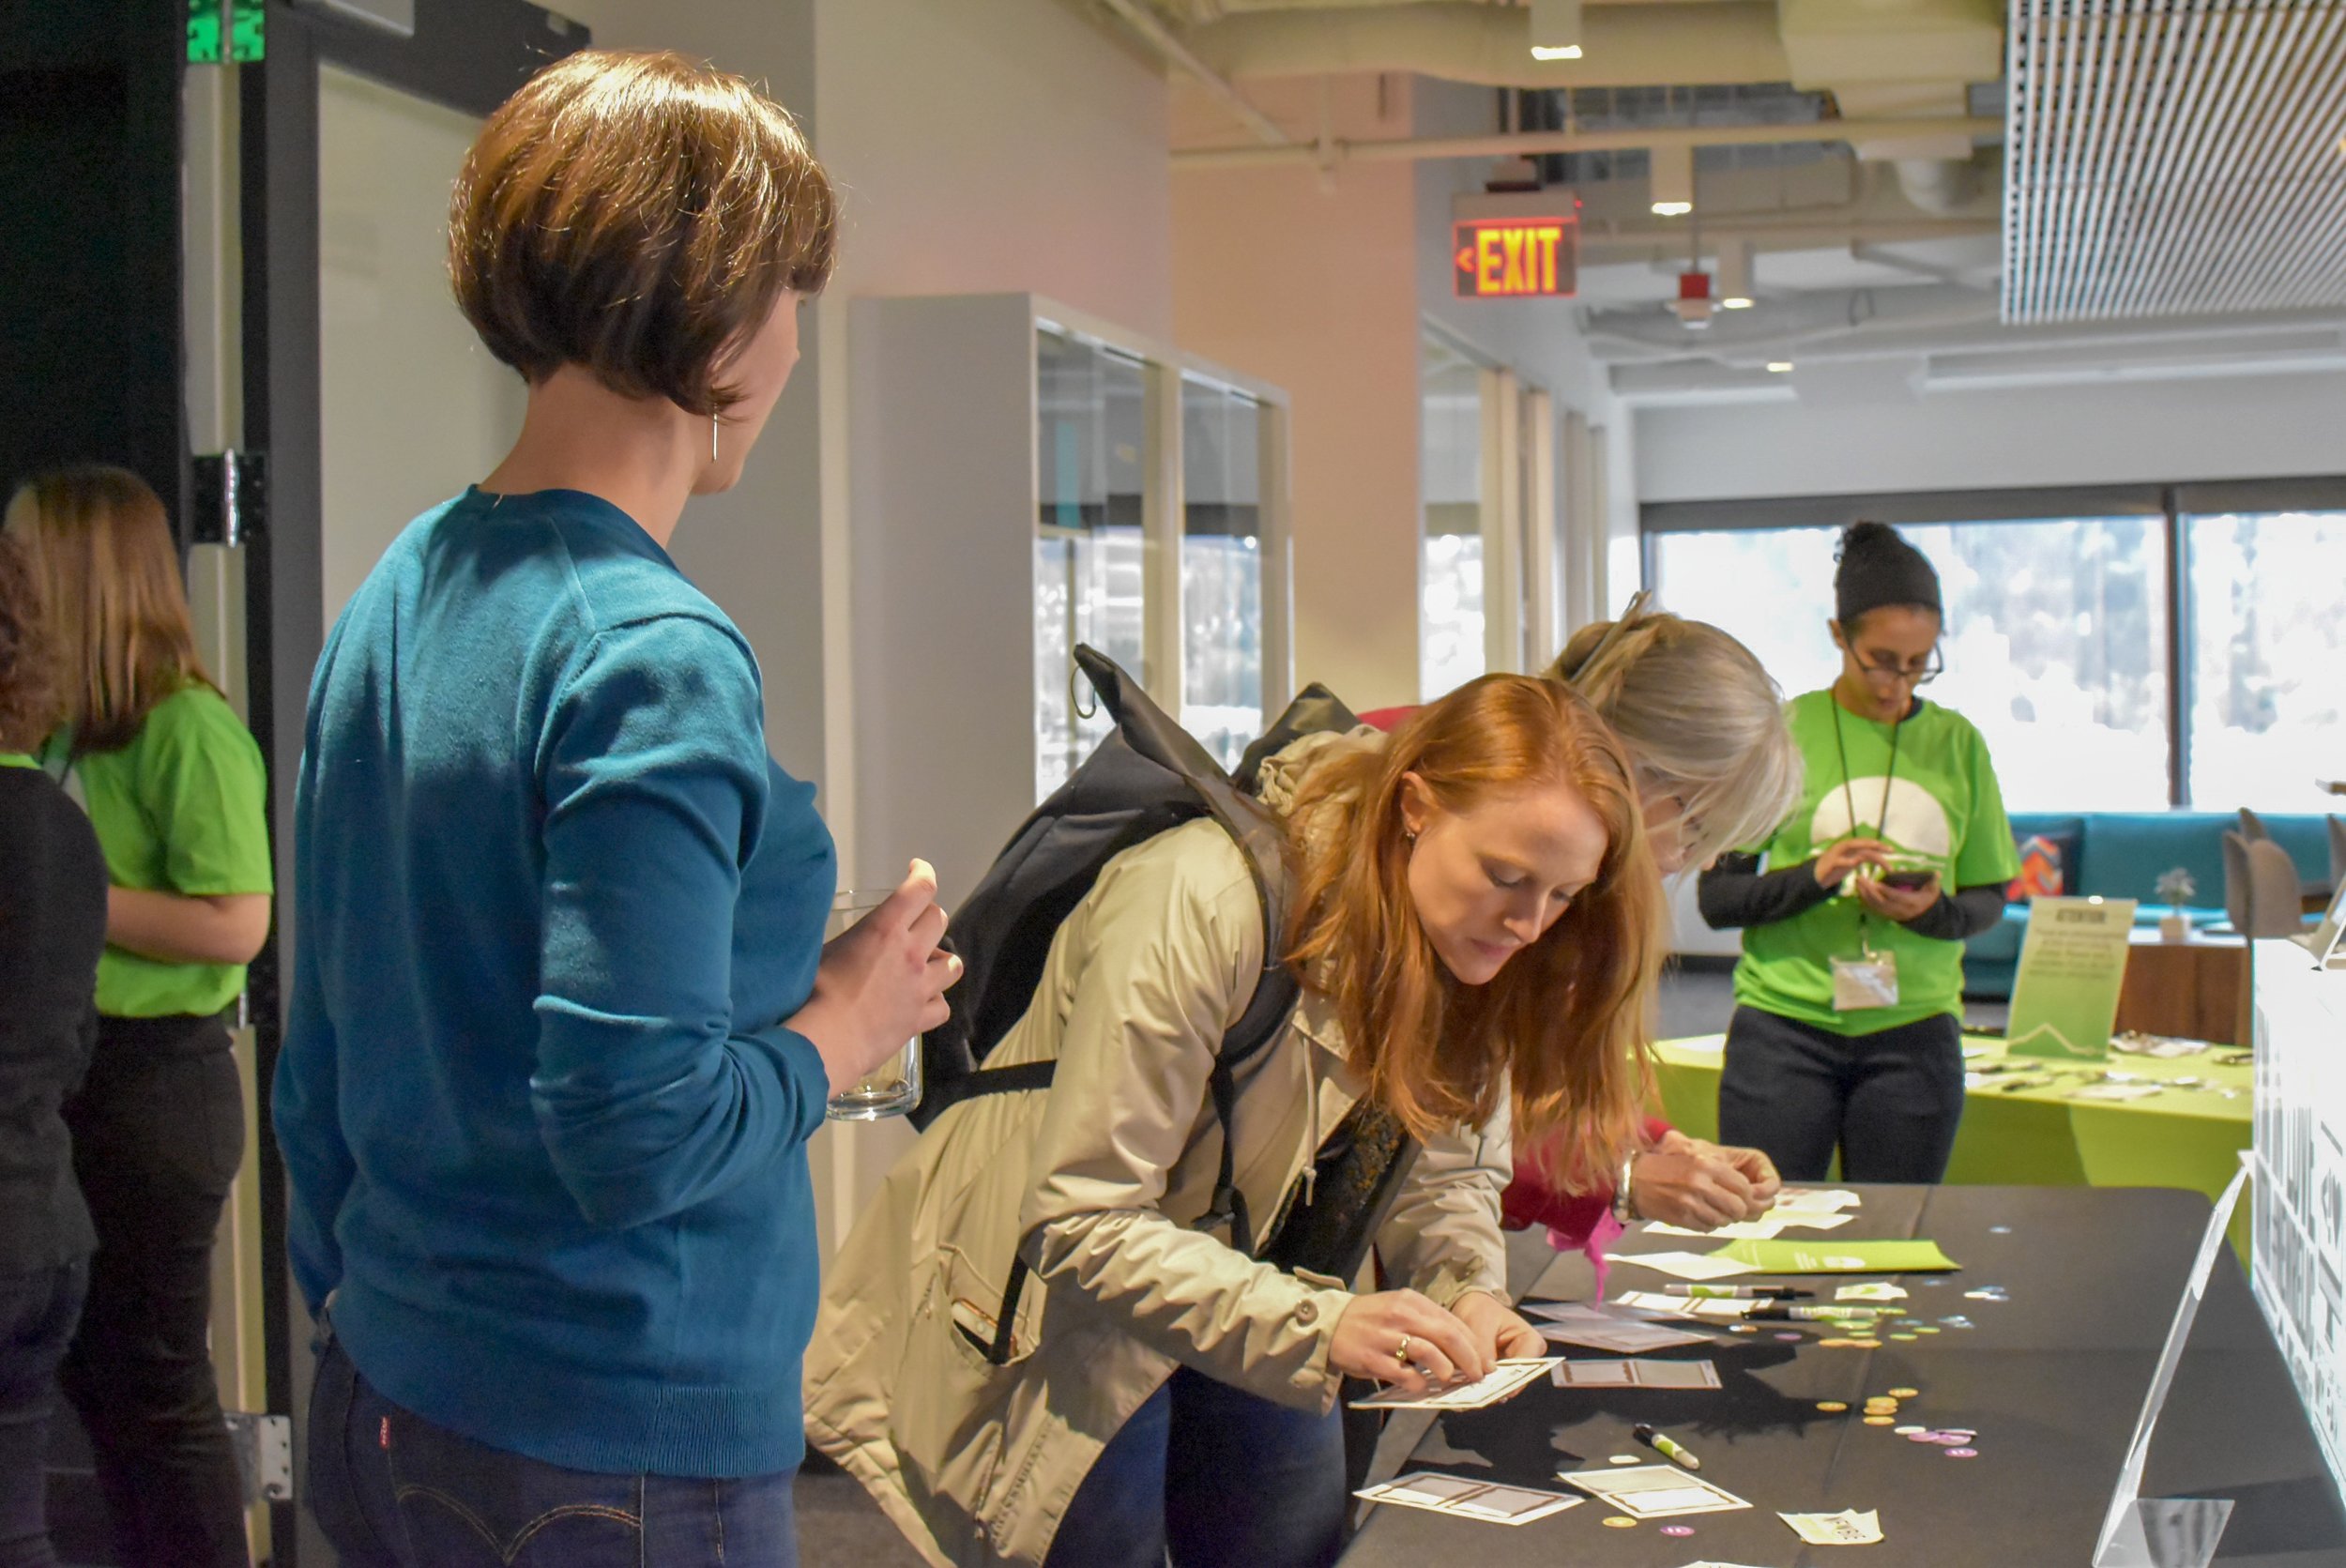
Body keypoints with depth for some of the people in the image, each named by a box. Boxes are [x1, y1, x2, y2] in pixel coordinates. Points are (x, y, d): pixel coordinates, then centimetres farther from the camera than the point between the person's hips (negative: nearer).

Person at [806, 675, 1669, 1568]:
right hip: (1054, 1316, -6)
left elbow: (1449, 1168, -1)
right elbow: (1081, 1223, -31)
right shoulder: (1200, 901, -31)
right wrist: (1319, 1323, -39)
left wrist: (1468, 1291, -22)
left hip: (1247, 1305, 6)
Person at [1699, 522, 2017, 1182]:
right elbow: (1717, 897, -1)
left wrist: (1932, 912, -10)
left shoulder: (1957, 743, 8)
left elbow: (1988, 899, 12)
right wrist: (1813, 877, -18)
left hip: (1912, 1030, 2)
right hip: (1784, 1024, -2)